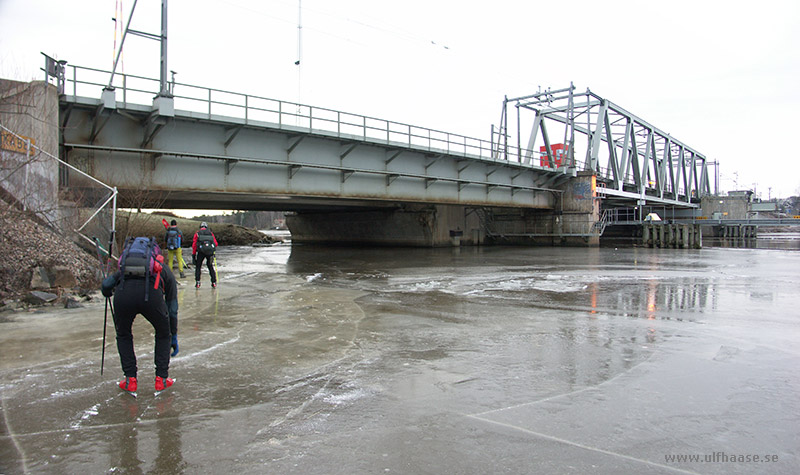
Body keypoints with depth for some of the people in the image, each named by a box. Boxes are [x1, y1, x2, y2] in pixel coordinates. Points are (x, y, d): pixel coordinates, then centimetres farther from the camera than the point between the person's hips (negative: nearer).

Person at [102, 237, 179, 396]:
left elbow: (106, 285, 26)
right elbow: (172, 308, 34)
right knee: (163, 335, 26)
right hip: (151, 293, -1)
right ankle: (161, 379, 26)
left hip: (123, 293, 1)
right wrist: (174, 337, 43)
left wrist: (109, 293, 53)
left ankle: (130, 380, 28)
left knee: (123, 336, 30)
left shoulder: (124, 269, 40)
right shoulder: (165, 271, 34)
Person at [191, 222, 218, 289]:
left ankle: (197, 283, 4)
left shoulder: (197, 233, 10)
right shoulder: (211, 233, 14)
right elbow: (216, 244, 8)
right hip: (210, 252, 2)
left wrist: (193, 254, 7)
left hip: (201, 252, -1)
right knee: (210, 267, 16)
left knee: (198, 267, 13)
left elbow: (194, 245, 3)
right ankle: (214, 283, 12)